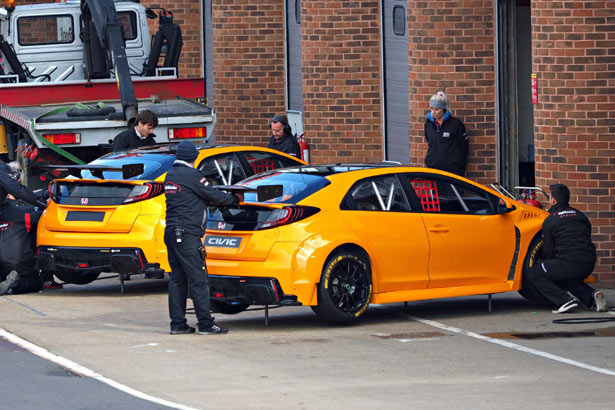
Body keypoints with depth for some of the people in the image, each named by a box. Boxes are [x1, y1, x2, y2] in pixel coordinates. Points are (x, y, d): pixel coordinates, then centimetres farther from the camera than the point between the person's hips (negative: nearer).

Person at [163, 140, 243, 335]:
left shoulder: (170, 176, 15)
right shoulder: (191, 175, -11)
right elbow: (214, 196, -6)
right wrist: (234, 199, 12)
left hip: (171, 232, 8)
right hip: (187, 234, -8)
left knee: (177, 280, 10)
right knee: (197, 279, -6)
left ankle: (177, 323, 10)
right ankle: (206, 324, -7)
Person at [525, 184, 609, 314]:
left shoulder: (550, 221, 1)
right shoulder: (579, 215, 19)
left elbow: (548, 251, 4)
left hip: (570, 263, -7)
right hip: (589, 265, 7)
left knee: (532, 274, 4)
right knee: (564, 279, 36)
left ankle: (565, 301, -10)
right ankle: (592, 296, 9)